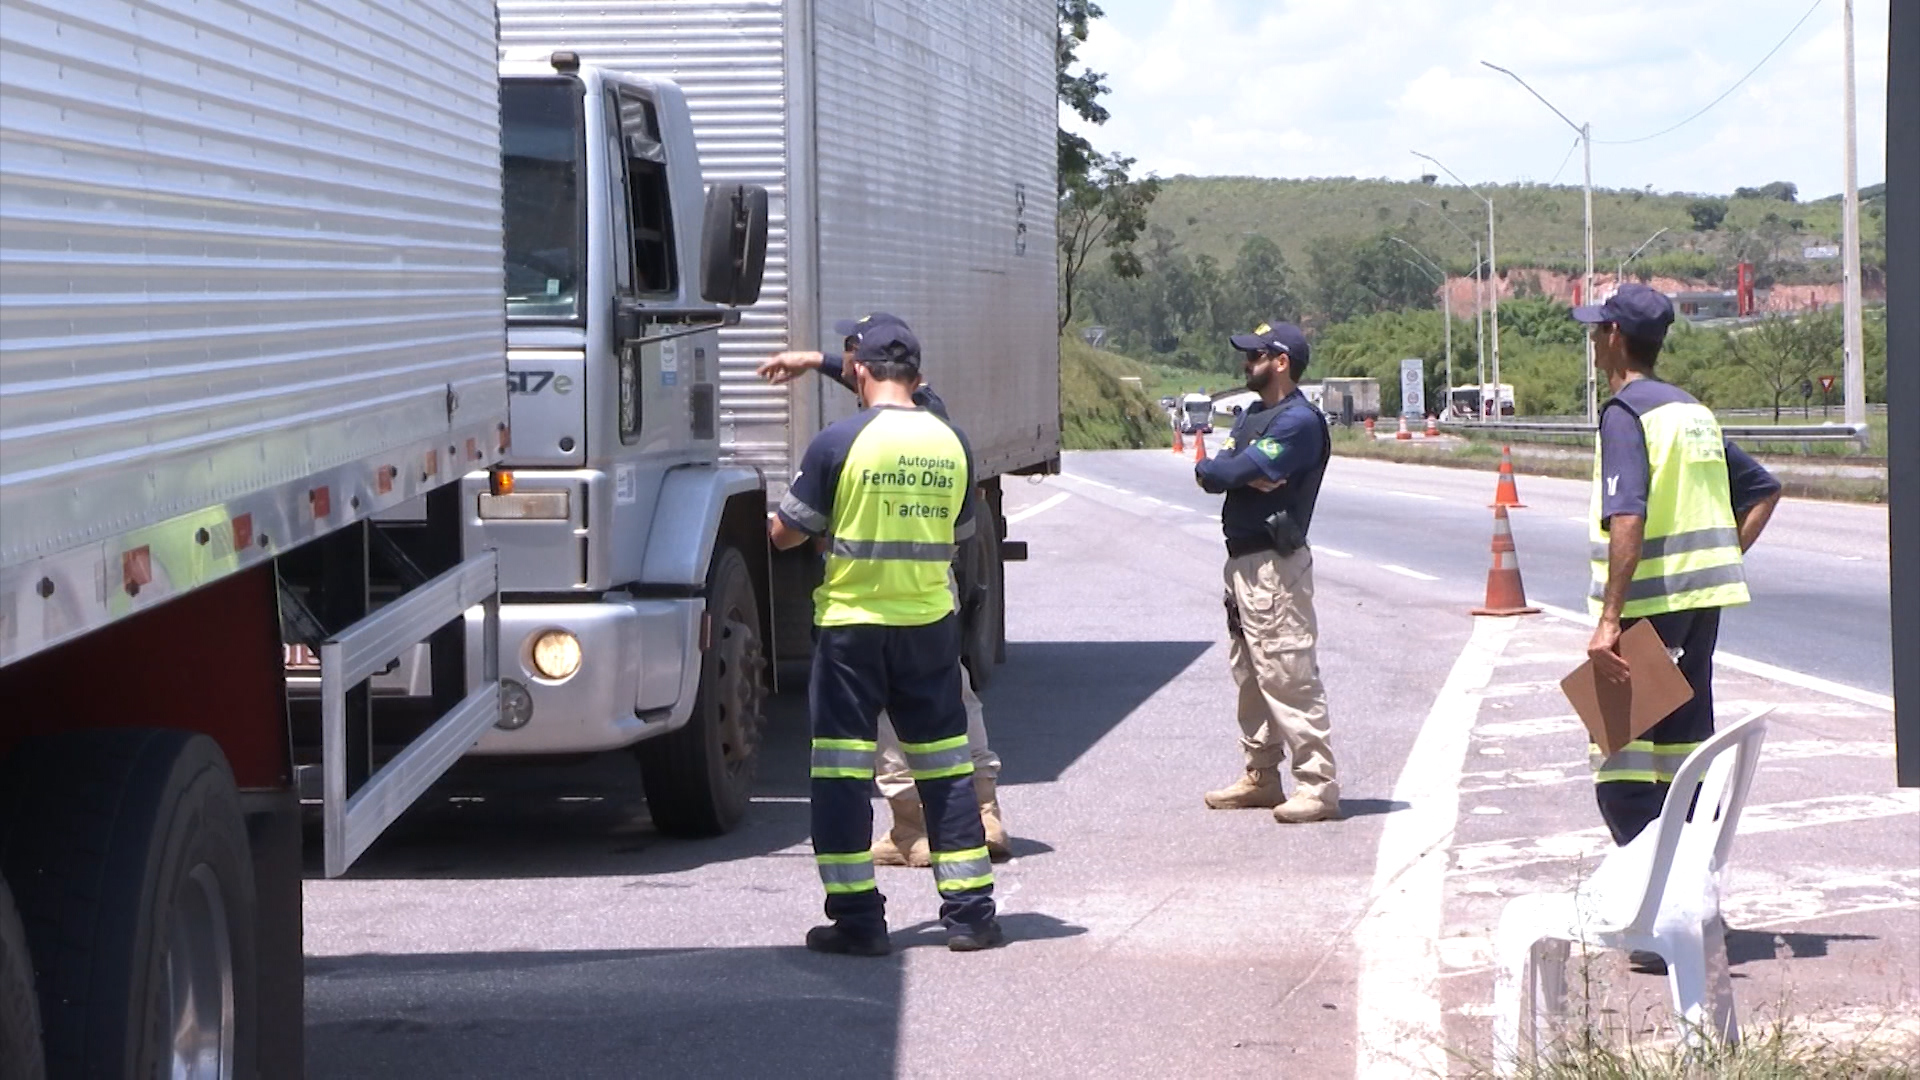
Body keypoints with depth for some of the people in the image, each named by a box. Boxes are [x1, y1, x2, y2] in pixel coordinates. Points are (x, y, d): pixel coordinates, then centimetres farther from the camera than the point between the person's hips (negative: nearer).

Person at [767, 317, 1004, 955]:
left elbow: (784, 535, -5)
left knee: (843, 771, 3)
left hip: (851, 622, -3)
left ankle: (857, 920, 2)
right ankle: (970, 913, 12)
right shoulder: (952, 444, 2)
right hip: (930, 622, 4)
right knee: (946, 768, 11)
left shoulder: (839, 442, -11)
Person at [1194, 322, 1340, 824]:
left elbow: (1221, 472, -20)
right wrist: (1245, 475, -14)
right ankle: (1261, 777, 25)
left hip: (1275, 562, -10)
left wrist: (1214, 470, 1)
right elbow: (1215, 471, 5)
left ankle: (1319, 786, -11)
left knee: (1288, 675, -12)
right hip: (1241, 559, 10)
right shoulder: (1252, 416, 19)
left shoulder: (1299, 421, -13)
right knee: (1250, 673, 16)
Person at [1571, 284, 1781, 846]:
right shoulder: (1695, 411, 15)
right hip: (1705, 597, 8)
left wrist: (1609, 619, -26)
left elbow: (1627, 520, -23)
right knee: (1686, 747, 14)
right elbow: (1764, 491, 21)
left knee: (1619, 751, -6)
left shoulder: (1625, 413, -11)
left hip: (1648, 603, -8)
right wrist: (1721, 561, 16)